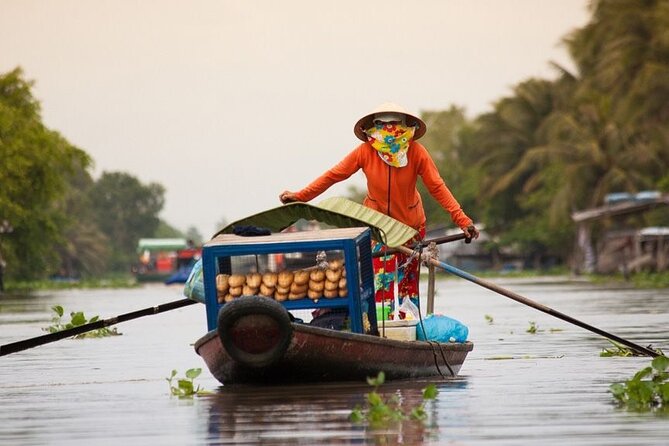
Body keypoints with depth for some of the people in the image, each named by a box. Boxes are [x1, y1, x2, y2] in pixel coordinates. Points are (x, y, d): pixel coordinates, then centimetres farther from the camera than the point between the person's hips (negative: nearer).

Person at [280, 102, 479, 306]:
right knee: (379, 280, -9)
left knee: (408, 281, 6)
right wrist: (300, 196, -15)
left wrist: (462, 220, -20)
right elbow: (333, 175, -10)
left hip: (410, 224, 0)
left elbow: (437, 187, -13)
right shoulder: (366, 151, -15)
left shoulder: (416, 152, -15)